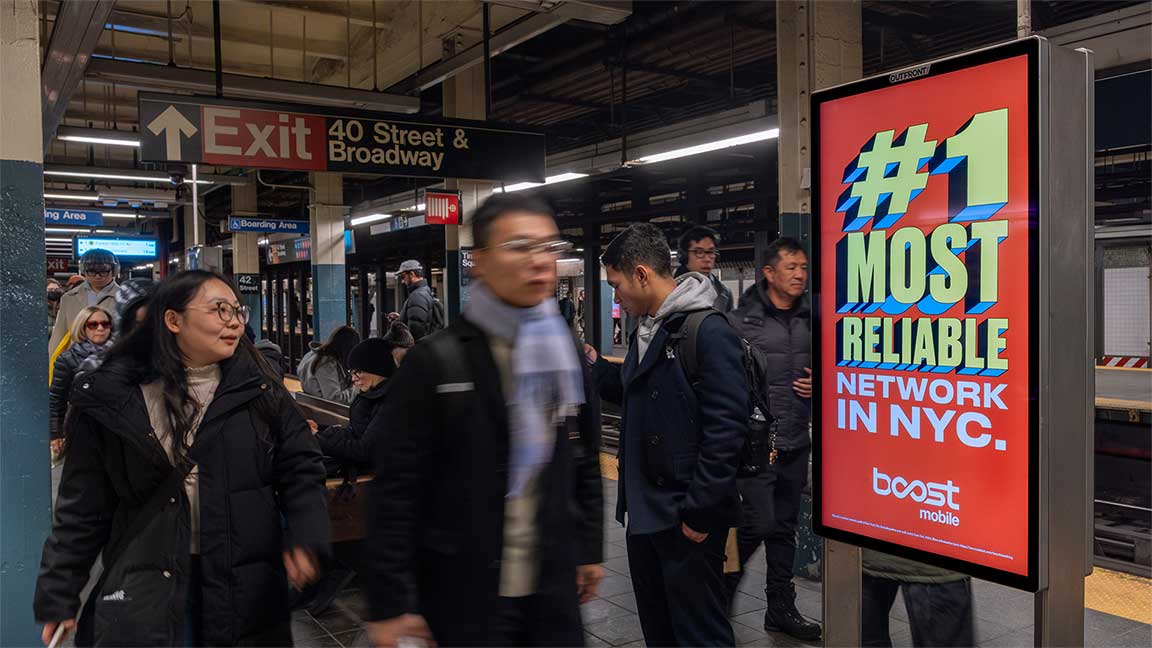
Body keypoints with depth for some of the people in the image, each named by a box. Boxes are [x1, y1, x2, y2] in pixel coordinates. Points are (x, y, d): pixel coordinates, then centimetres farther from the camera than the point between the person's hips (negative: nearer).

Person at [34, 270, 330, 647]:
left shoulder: (260, 393, 2)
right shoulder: (109, 399, 0)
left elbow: (301, 470, 2)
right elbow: (83, 506, 5)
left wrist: (306, 538, -14)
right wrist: (57, 594, 5)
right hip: (144, 592, -1)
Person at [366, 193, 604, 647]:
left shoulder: (565, 353, 4)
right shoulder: (435, 362, -13)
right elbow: (396, 488, -12)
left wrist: (589, 549, 13)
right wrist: (390, 604, -11)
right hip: (464, 597, -4)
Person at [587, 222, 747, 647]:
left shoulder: (709, 332, -17)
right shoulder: (646, 329, 13)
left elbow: (725, 429, -21)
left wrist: (700, 512, -20)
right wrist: (594, 366, 9)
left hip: (686, 519, -9)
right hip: (644, 511, 9)